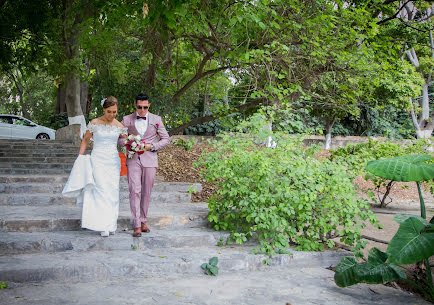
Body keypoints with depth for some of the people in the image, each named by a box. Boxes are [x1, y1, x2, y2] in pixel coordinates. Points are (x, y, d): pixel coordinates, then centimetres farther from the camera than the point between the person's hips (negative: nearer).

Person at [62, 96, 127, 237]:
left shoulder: (120, 126, 4)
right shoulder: (94, 123, -2)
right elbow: (85, 140, 7)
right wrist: (80, 159, 2)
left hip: (113, 161, 3)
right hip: (98, 160, -3)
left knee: (113, 193, 3)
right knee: (101, 191, -11)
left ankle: (111, 224, 14)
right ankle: (103, 226, -8)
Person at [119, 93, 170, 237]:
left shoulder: (156, 120, 6)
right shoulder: (127, 120, 6)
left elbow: (166, 139, 9)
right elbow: (119, 138, 11)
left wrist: (152, 146, -7)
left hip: (149, 160, 1)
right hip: (133, 159, -1)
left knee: (146, 192, 6)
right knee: (134, 191, -9)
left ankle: (143, 221, 20)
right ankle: (137, 225, -6)